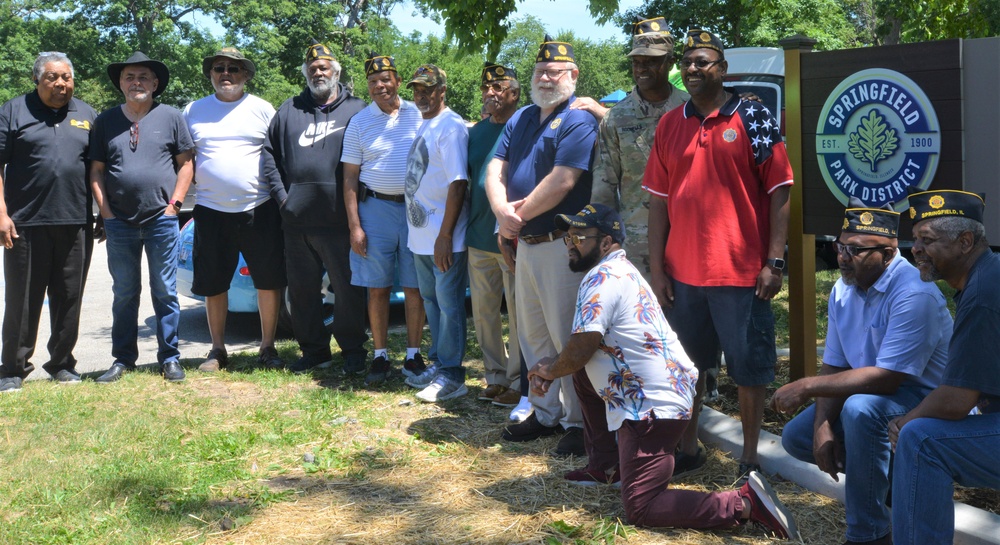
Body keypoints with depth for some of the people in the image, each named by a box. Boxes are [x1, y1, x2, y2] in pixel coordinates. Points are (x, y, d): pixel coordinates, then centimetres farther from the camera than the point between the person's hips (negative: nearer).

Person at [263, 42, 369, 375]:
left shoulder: (355, 110, 5)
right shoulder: (289, 111, 15)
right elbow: (269, 153, 14)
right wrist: (281, 194, 3)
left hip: (339, 220, -4)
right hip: (297, 221, 4)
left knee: (348, 289, 1)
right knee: (302, 290, 10)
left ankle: (353, 350, 14)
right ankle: (313, 350, 21)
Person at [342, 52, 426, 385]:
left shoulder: (418, 115, 5)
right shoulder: (359, 123, 6)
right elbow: (350, 178, 5)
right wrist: (354, 226, -3)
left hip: (416, 208, 0)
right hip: (376, 209, 0)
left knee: (415, 287, 3)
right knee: (377, 289, 3)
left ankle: (413, 355, 12)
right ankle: (380, 357, 13)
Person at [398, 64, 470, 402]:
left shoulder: (451, 127, -13)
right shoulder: (423, 126, 15)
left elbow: (458, 183, -19)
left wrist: (445, 235, -22)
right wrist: (416, 228, 13)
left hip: (444, 238, -9)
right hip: (420, 235, 9)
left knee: (449, 305, -2)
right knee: (432, 301, 17)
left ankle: (451, 376, 5)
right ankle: (438, 364, 28)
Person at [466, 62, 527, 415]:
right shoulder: (476, 132, 12)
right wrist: (466, 226, 13)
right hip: (479, 237, 7)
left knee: (518, 313, 1)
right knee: (482, 311, 12)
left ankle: (519, 383, 13)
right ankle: (496, 376, 26)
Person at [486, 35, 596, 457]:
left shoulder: (578, 121, -10)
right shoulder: (521, 119, 15)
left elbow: (561, 182, -20)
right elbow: (496, 168, 7)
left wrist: (518, 216, -11)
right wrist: (502, 209, -13)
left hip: (560, 244, -8)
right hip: (524, 244, 8)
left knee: (567, 337, -3)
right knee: (532, 334, 15)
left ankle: (578, 422, 8)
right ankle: (545, 413, 27)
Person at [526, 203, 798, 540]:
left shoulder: (602, 277, -15)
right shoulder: (619, 270, 17)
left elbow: (580, 349, -18)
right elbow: (588, 347, 25)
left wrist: (550, 371, 2)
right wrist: (552, 366, 13)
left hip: (654, 405, -10)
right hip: (671, 387, 10)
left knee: (639, 508, -9)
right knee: (582, 372, 24)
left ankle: (745, 503, -14)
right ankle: (606, 466, 27)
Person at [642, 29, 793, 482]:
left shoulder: (752, 118, -4)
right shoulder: (670, 125, 8)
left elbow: (778, 192, -6)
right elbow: (658, 199, 8)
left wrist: (774, 262, -12)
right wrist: (656, 268, 3)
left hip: (741, 270, -4)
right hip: (683, 271, 4)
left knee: (749, 367, 6)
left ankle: (749, 457, 20)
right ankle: (688, 447, 30)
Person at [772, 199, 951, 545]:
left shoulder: (913, 294, -26)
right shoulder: (842, 291, 1)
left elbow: (886, 377, -31)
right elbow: (834, 367, 2)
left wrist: (807, 386, -27)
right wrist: (823, 426, -14)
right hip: (867, 396, 9)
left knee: (860, 408, -36)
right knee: (796, 437, 2)